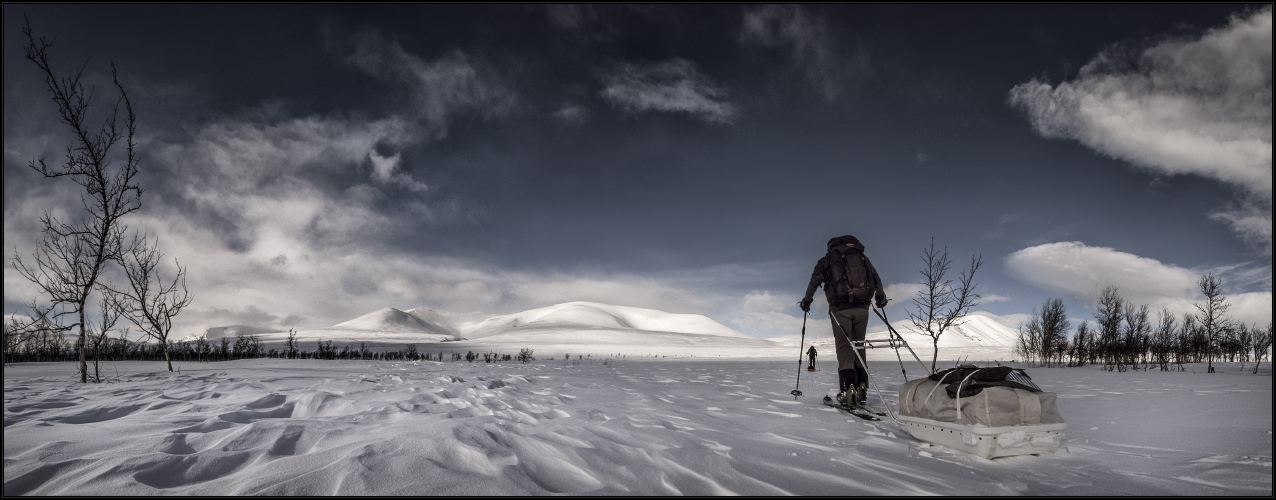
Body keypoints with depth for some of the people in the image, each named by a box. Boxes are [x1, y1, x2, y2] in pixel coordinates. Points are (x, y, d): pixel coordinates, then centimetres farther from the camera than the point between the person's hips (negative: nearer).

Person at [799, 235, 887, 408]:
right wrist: (881, 297, 36)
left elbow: (815, 280, 5)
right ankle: (861, 388, 8)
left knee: (844, 347, -4)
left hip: (841, 308, -3)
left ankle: (848, 389, -17)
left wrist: (806, 300, 17)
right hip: (862, 308, 3)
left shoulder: (828, 259, 11)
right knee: (859, 347, 12)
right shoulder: (862, 257, 20)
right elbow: (876, 279, 21)